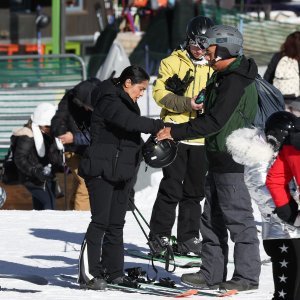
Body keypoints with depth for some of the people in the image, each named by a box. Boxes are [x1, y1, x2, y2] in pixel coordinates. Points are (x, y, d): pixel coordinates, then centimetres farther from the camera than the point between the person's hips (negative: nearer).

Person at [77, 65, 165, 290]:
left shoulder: (127, 103, 19)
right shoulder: (109, 102, -13)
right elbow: (129, 122, -30)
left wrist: (148, 148, 6)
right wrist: (159, 127, -30)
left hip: (122, 173, 10)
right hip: (102, 170, -9)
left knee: (116, 223, 11)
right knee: (100, 221, -11)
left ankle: (113, 272, 15)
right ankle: (89, 274, -11)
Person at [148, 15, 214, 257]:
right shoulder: (173, 62, 0)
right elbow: (160, 93, -6)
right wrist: (187, 103, -19)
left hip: (202, 136, 4)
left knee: (195, 191, 10)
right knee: (172, 188, -5)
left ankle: (188, 239, 17)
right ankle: (160, 237, 3)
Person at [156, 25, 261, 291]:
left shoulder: (235, 82, -19)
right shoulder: (223, 77, 15)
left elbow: (214, 122, -24)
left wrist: (176, 132, -19)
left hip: (233, 160, -11)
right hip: (219, 159, 11)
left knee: (238, 219, -4)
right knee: (212, 219, 13)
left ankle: (247, 276, 2)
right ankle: (212, 274, 19)